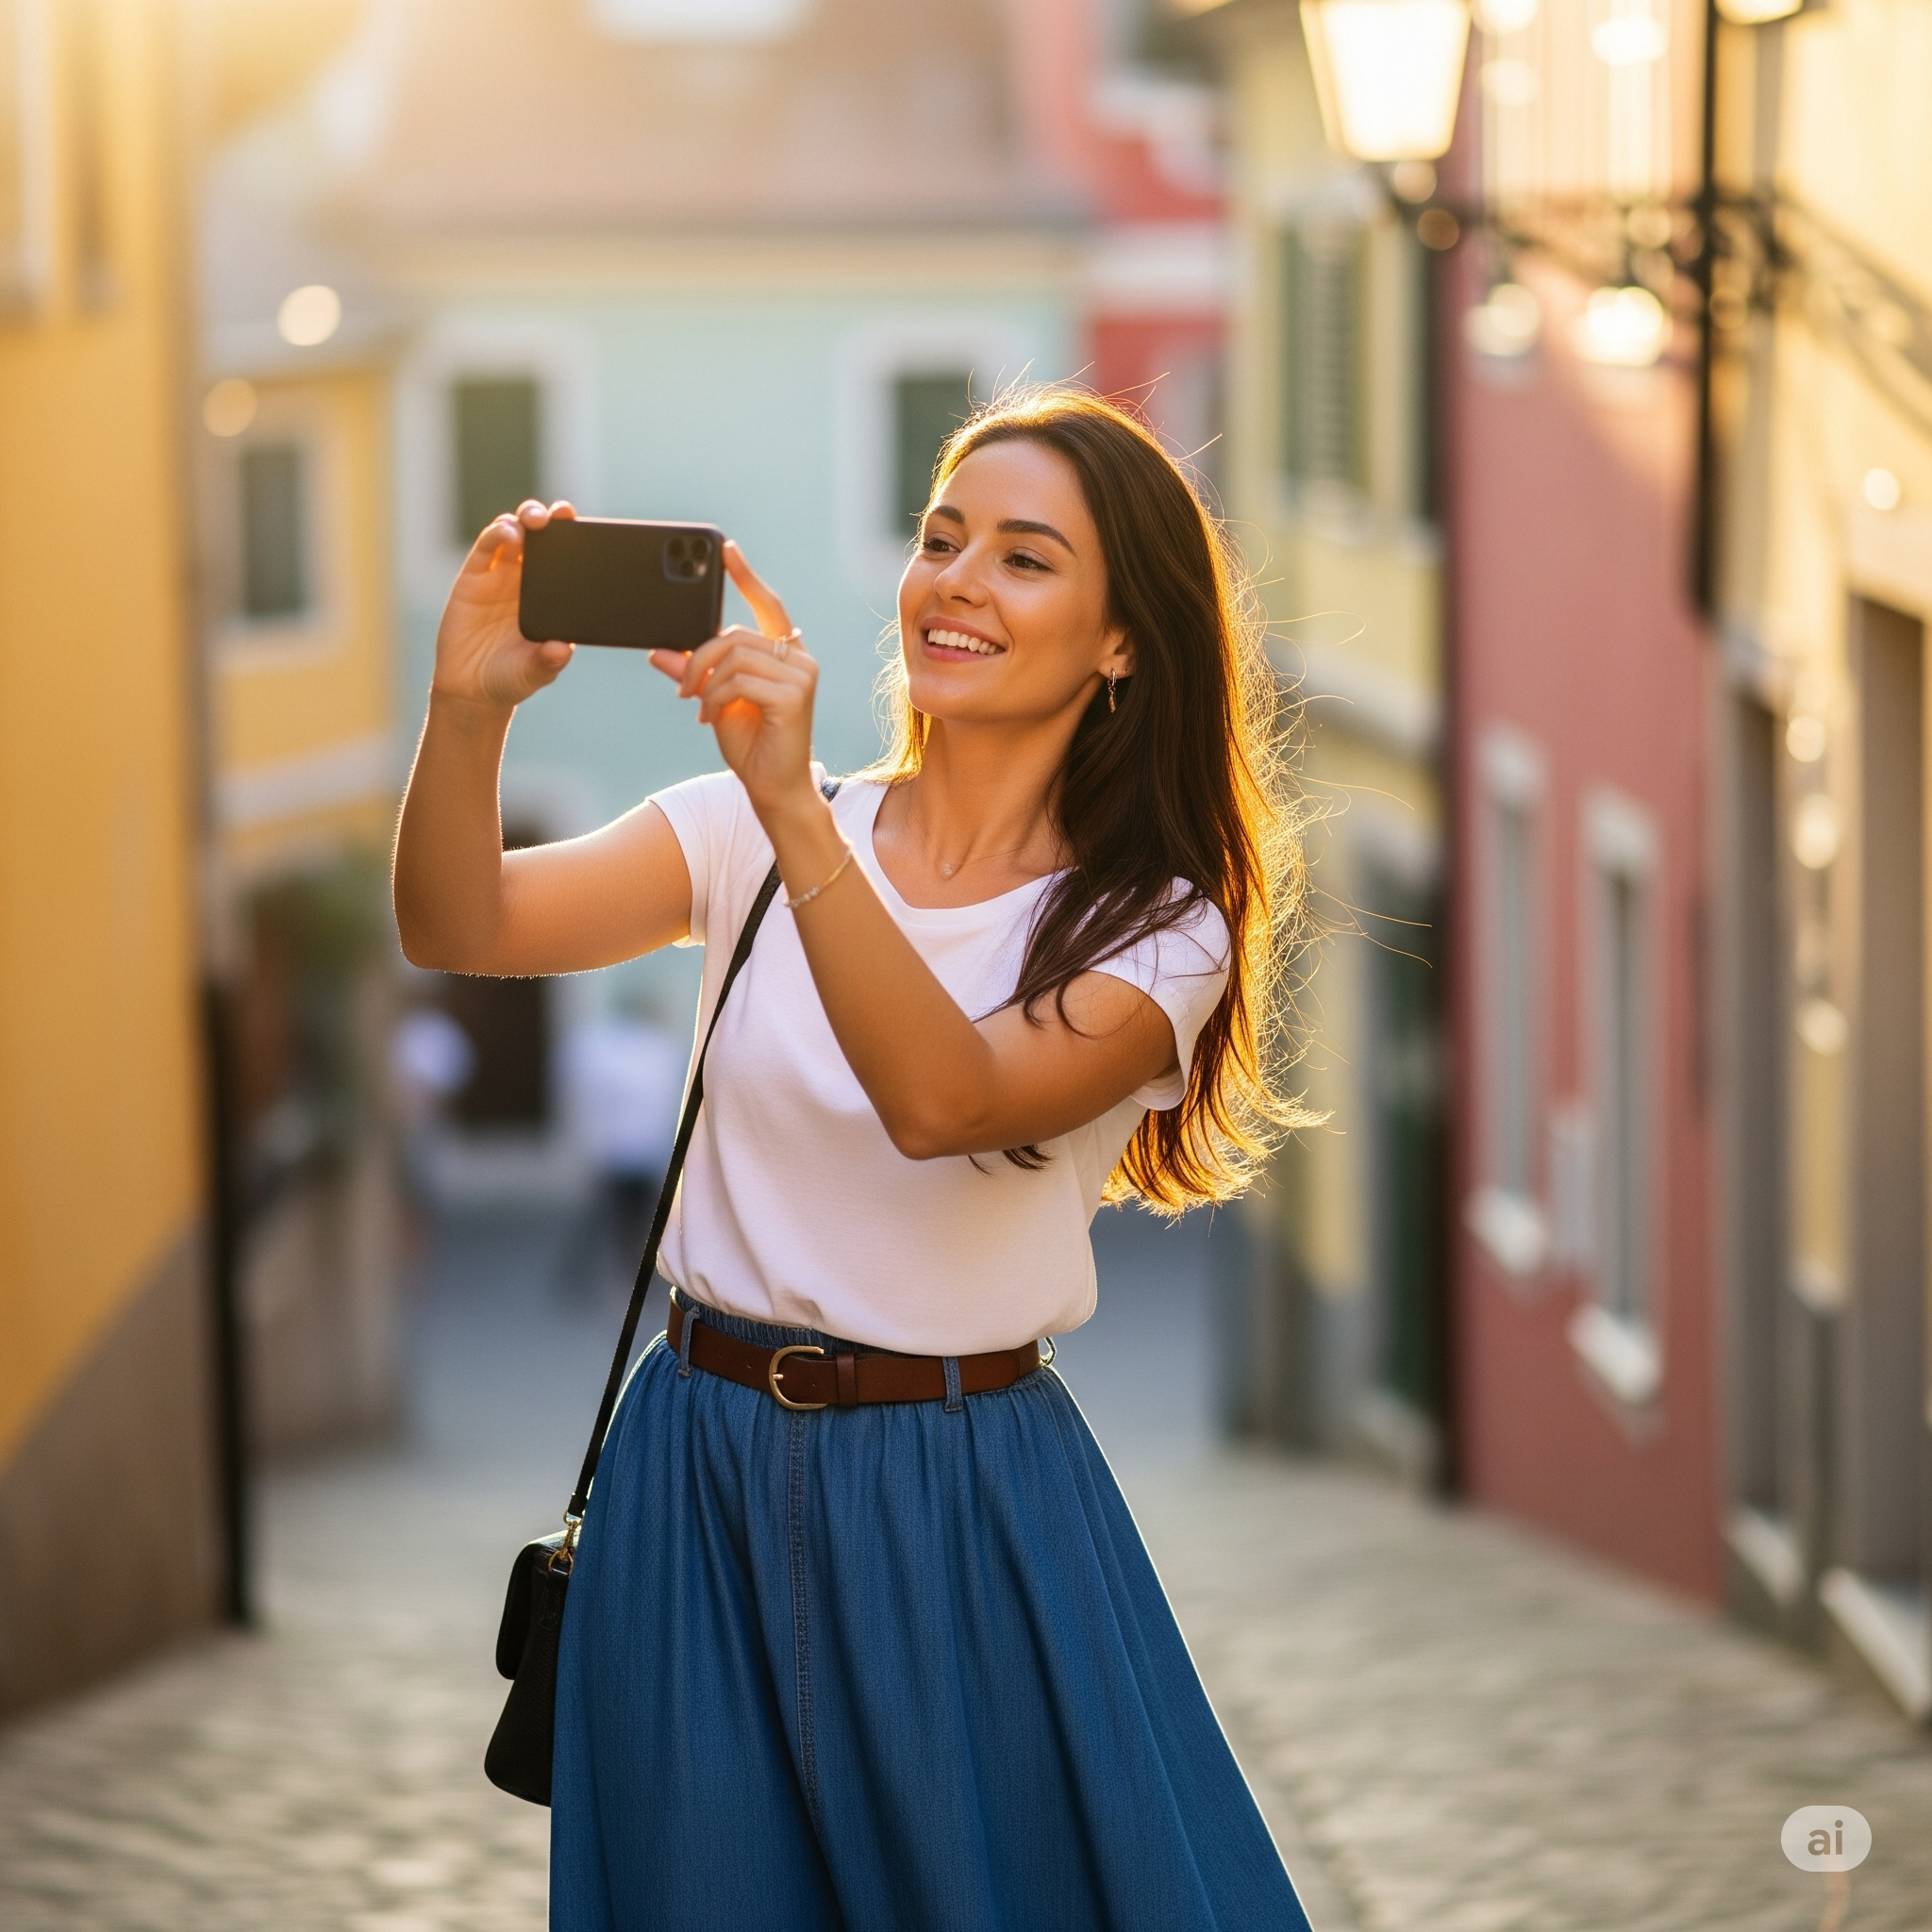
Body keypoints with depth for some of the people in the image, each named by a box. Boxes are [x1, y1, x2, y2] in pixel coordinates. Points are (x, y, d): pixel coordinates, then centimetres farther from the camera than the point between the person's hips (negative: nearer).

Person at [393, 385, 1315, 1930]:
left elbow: (948, 1102, -24)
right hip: (704, 1468, 2)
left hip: (967, 1497, -2)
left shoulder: (1157, 928, -5)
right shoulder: (749, 834, 3)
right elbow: (459, 930, -10)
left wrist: (795, 809, -35)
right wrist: (470, 712, -29)